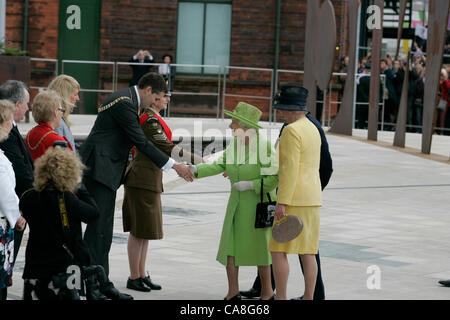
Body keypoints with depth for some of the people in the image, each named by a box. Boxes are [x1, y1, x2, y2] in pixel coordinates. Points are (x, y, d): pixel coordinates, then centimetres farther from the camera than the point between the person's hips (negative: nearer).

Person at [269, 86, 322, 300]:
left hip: (294, 198, -9)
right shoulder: (312, 129, 16)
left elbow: (290, 169, -20)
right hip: (312, 199, 9)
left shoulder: (291, 131, -14)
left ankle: (280, 299, -6)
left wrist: (282, 203, -20)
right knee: (307, 252, 8)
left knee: (278, 250, -4)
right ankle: (308, 300, 8)